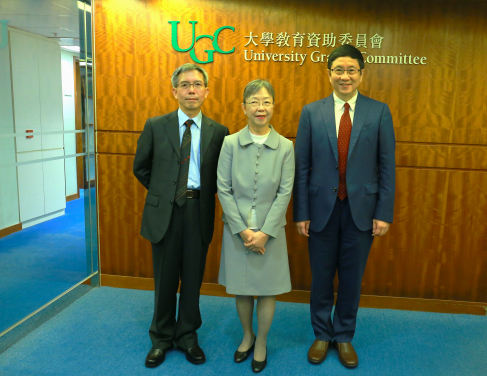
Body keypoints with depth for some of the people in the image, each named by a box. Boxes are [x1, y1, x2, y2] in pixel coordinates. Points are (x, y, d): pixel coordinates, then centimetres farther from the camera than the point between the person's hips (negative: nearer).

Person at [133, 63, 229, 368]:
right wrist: (162, 193, 8)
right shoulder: (156, 126, 0)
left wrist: (201, 195, 1)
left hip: (199, 212, 1)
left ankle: (188, 336, 32)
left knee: (193, 279, 12)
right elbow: (141, 168, 10)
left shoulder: (218, 132, 0)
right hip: (164, 211, 0)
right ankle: (161, 339, 31)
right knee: (165, 279, 11)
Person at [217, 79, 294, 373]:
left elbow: (285, 192, -6)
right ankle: (247, 336, 39)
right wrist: (243, 230, -11)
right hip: (237, 230, 1)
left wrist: (265, 232, -12)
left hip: (270, 231, 0)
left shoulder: (285, 146, -4)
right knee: (241, 288, 13)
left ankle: (261, 343, 33)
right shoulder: (230, 143, -4)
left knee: (267, 289, 10)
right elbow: (223, 189, -5)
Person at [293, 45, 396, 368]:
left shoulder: (379, 112, 0)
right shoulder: (311, 112, 0)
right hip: (322, 209, 0)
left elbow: (387, 166, 0)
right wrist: (301, 213, -4)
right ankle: (322, 335, 34)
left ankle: (344, 336, 34)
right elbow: (302, 167, -1)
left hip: (361, 210, 0)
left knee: (352, 278, 13)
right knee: (321, 276, 13)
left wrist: (384, 213, -5)